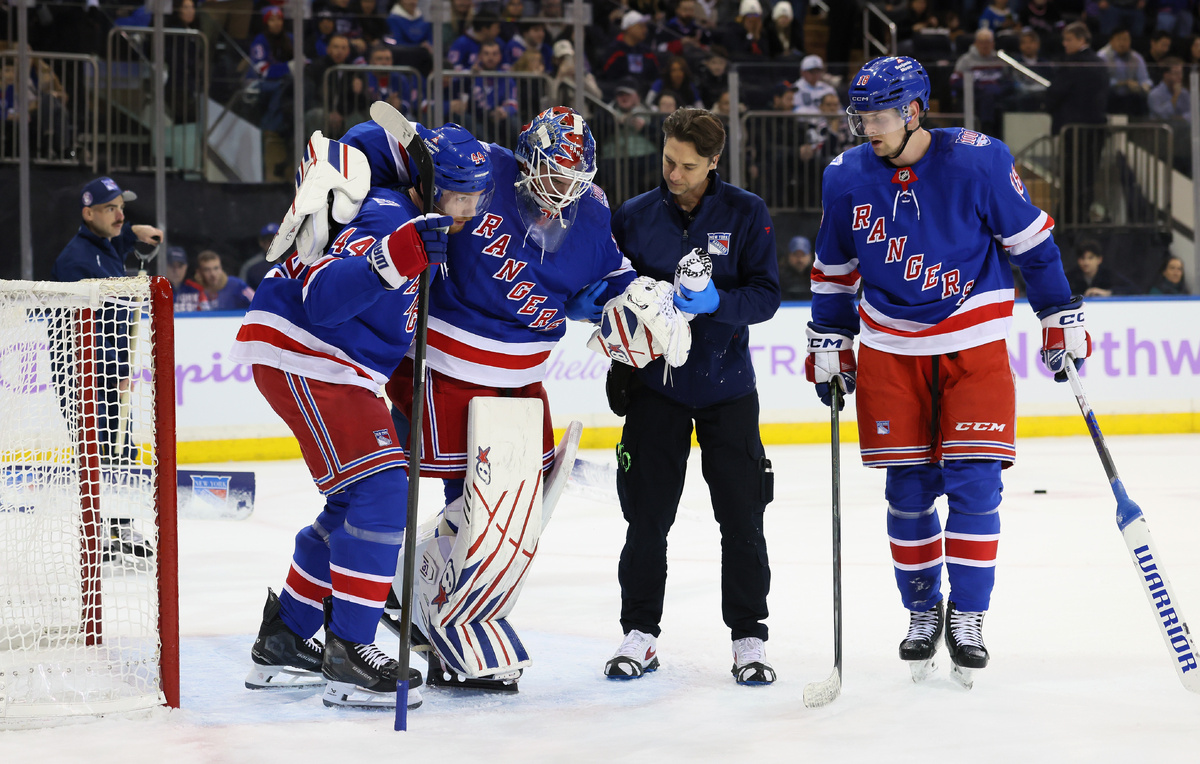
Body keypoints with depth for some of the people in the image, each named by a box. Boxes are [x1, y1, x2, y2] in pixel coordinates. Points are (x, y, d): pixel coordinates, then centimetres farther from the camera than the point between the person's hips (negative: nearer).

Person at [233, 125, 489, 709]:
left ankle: (281, 645, 25)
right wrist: (398, 255, -42)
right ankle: (347, 659, -17)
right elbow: (323, 298, -31)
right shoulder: (389, 218, -20)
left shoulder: (418, 222, 11)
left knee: (357, 504, 16)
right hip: (300, 357, -11)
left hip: (339, 367, 11)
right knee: (382, 491, -18)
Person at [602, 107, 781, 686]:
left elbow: (766, 295, -9)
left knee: (742, 517, 2)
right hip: (654, 382, 1)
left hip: (727, 385, -1)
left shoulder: (746, 214, -4)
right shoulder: (634, 217, 1)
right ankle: (640, 633, 14)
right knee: (647, 515, 2)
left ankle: (749, 637, 11)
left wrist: (715, 302, -26)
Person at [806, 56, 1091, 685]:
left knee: (973, 482, -8)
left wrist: (1062, 320, -2)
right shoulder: (846, 177, -2)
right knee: (908, 488, 4)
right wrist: (828, 346, 10)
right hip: (890, 351, 3)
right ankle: (921, 611, 19)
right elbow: (833, 269, 12)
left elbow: (1032, 242, -3)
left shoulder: (977, 161, -13)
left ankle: (968, 616, 2)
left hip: (972, 344, -3)